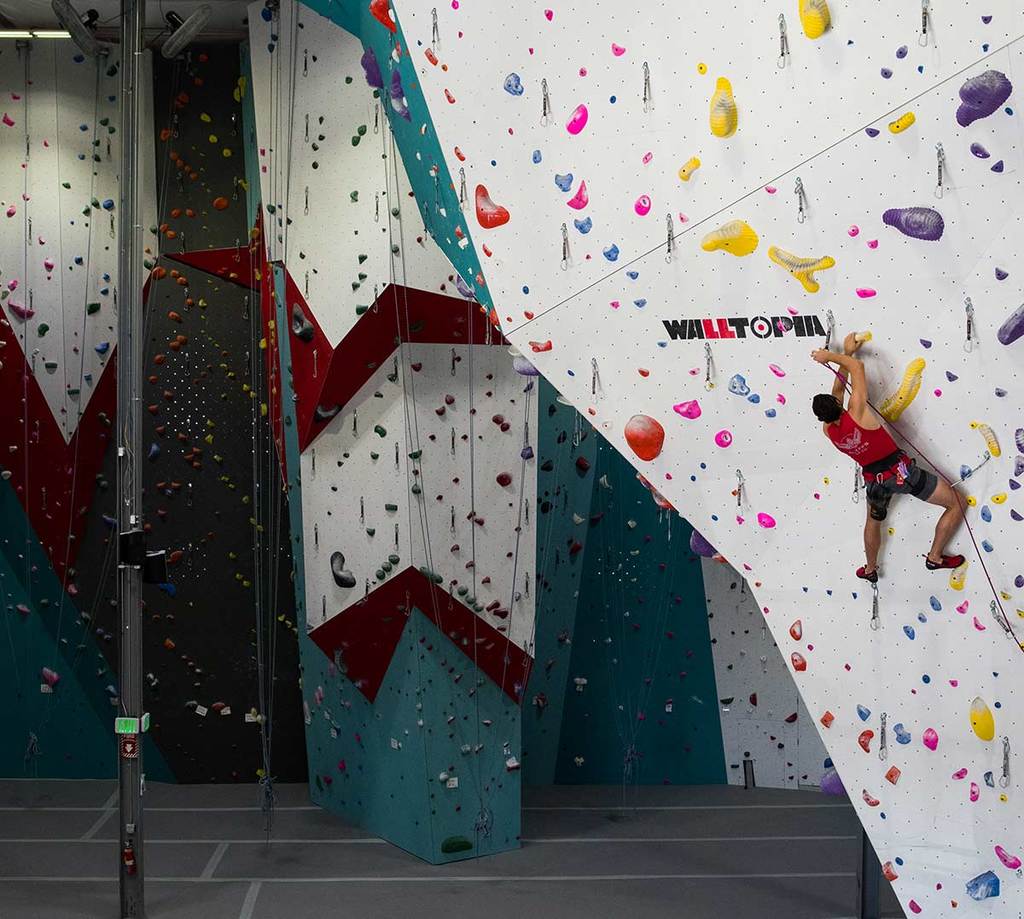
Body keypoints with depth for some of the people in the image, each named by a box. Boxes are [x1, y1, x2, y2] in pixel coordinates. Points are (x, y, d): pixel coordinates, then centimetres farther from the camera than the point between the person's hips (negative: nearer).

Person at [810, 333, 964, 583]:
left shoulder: (829, 431, -9)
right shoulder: (857, 414, -25)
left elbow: (838, 387, 3)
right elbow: (857, 366, -22)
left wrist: (846, 353, 4)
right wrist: (830, 356, -10)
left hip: (876, 480, 5)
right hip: (902, 472, -5)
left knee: (873, 521, 33)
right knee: (956, 504, 12)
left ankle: (870, 569, 49)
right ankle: (935, 558, 18)